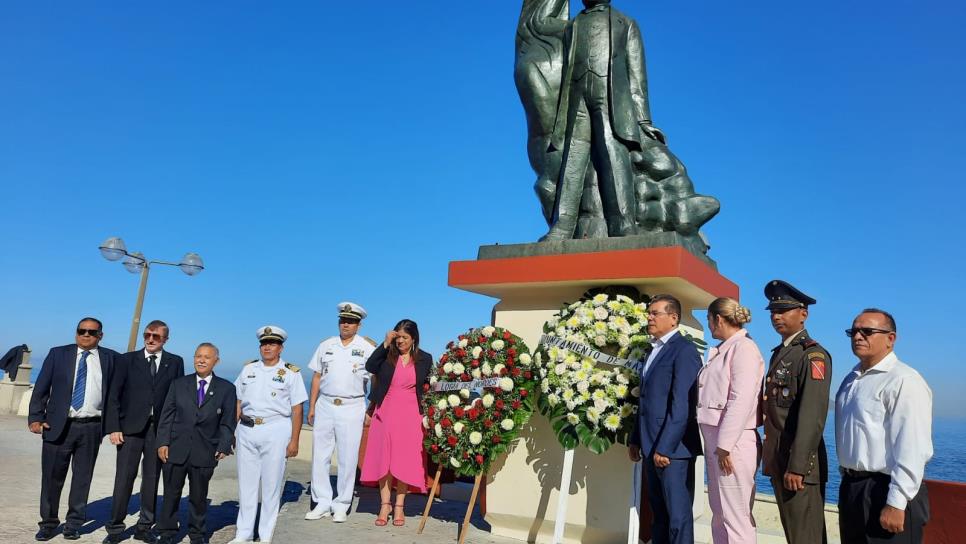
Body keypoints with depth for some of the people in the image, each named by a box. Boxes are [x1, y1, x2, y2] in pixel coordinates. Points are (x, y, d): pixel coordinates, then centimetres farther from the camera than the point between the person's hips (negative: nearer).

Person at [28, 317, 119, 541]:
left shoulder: (111, 358, 5)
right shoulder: (58, 354, 4)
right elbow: (41, 388, 3)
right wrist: (35, 418, -5)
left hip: (92, 428, 0)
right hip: (59, 425, 0)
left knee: (82, 478, 8)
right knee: (52, 477, 8)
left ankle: (74, 523, 21)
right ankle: (49, 522, 25)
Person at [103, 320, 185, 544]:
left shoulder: (175, 362, 6)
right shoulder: (128, 359, 5)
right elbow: (114, 395, 2)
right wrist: (113, 428, -5)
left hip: (160, 428, 1)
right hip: (131, 426, -1)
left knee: (152, 479, 7)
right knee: (124, 478, -1)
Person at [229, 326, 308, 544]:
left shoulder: (291, 373, -1)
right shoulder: (248, 369, 11)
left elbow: (297, 409, -3)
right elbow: (237, 402, 13)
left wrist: (294, 441, -7)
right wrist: (230, 431, 7)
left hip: (275, 430, -4)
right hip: (246, 430, 4)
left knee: (271, 484, 2)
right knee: (246, 483, 11)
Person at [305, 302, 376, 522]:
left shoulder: (367, 348, 0)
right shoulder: (326, 345, 9)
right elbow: (317, 377, 11)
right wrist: (311, 407, 8)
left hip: (352, 408, -3)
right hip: (325, 405, 3)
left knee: (348, 459, 2)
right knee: (320, 456, 5)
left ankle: (341, 505, 14)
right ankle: (322, 503, 16)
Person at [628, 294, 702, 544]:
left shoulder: (684, 350, -12)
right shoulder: (654, 350, 17)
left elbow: (682, 404, -18)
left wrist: (665, 447, -20)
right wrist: (636, 439, 15)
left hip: (673, 448, -8)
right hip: (651, 447, 9)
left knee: (678, 514, 0)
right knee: (658, 511, 15)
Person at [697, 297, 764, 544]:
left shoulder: (743, 348, -11)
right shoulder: (722, 351, 16)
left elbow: (741, 401, -18)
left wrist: (725, 446, -19)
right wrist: (716, 444, 12)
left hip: (733, 443, -9)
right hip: (715, 440, 9)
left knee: (736, 517, -2)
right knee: (719, 513, 15)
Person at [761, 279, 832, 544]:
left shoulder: (813, 355, -12)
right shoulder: (779, 353, 16)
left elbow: (812, 415, -20)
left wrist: (797, 466, -23)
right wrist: (772, 458, 12)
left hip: (799, 462, -8)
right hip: (777, 459, 8)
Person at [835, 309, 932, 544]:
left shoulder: (903, 381, -15)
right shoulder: (851, 379, 12)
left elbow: (911, 449, -21)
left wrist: (896, 504, -22)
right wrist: (846, 477, 17)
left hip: (884, 491, -8)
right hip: (850, 487, 8)